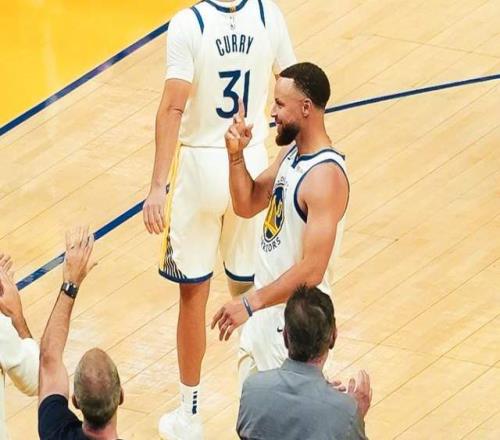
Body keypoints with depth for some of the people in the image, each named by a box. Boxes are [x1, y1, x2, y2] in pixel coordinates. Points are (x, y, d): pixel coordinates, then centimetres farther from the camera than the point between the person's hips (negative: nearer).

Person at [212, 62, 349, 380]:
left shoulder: (325, 176, -26)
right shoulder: (292, 152, 3)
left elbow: (312, 270, -29)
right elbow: (247, 205, 12)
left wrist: (250, 304, -30)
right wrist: (236, 155, -5)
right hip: (268, 306, 10)